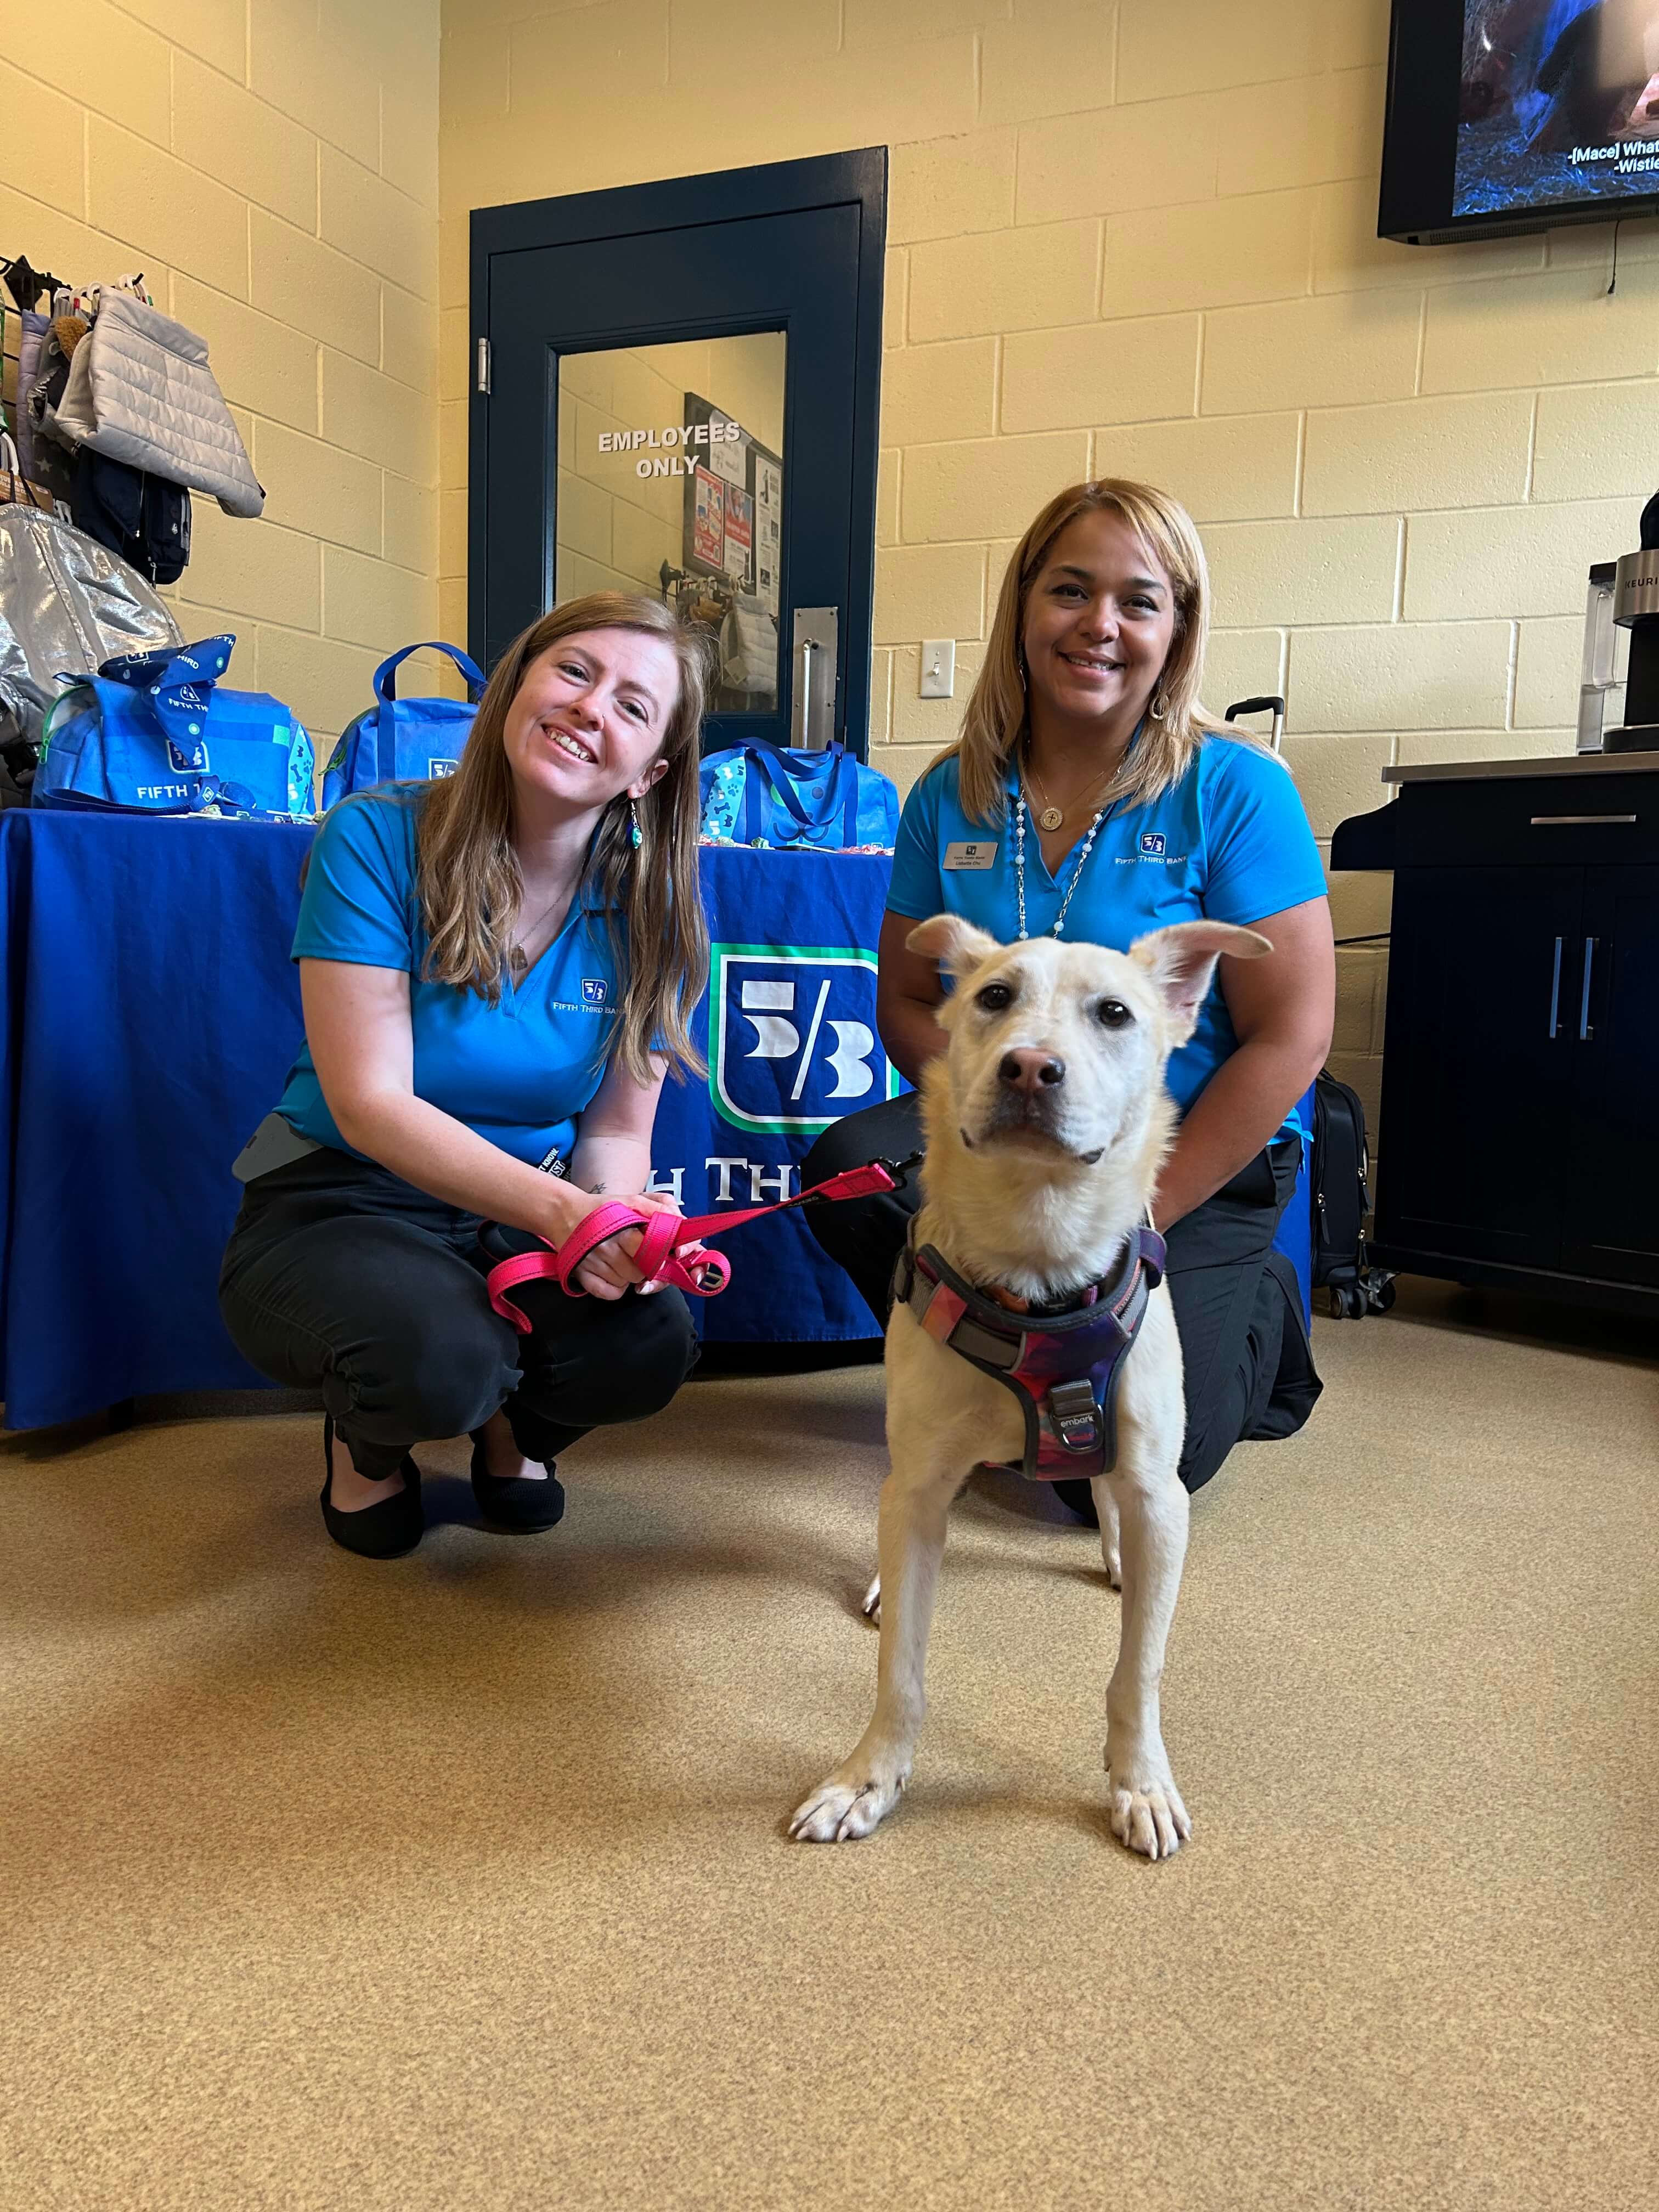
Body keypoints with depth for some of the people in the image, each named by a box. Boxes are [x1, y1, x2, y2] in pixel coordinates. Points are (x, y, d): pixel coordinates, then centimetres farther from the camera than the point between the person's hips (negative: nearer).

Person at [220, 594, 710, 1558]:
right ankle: (368, 1434, 7)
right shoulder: (380, 837, -15)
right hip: (343, 1204, -3)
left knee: (650, 1339, -29)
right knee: (435, 1359, -36)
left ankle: (513, 1420, 11)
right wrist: (560, 1209, -35)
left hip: (531, 1219, 3)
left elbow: (618, 1128, -2)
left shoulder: (649, 901, -5)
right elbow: (371, 1106, -21)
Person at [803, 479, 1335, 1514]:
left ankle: (1256, 1314, 16)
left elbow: (1290, 1039, -13)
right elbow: (906, 1000, 6)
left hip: (1204, 1169, -3)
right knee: (850, 1168, -27)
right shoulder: (953, 795, 1)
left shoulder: (1234, 790, -11)